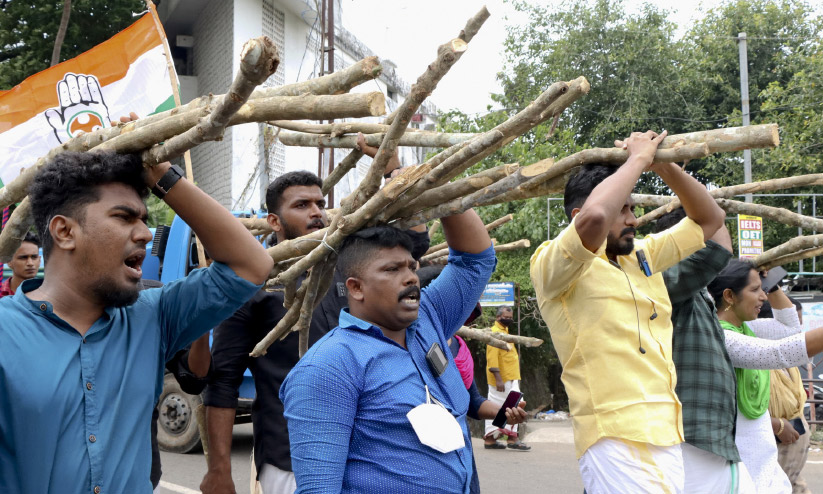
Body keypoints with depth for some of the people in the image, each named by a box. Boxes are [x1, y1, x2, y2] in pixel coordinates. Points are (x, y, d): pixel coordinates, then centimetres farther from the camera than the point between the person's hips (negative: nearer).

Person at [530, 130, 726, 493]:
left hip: (669, 438, 7)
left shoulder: (643, 256, 18)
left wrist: (663, 165, 10)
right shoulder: (551, 266, -5)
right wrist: (638, 158, -8)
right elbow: (594, 216, -25)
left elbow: (709, 219, 25)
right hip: (616, 443, -7)